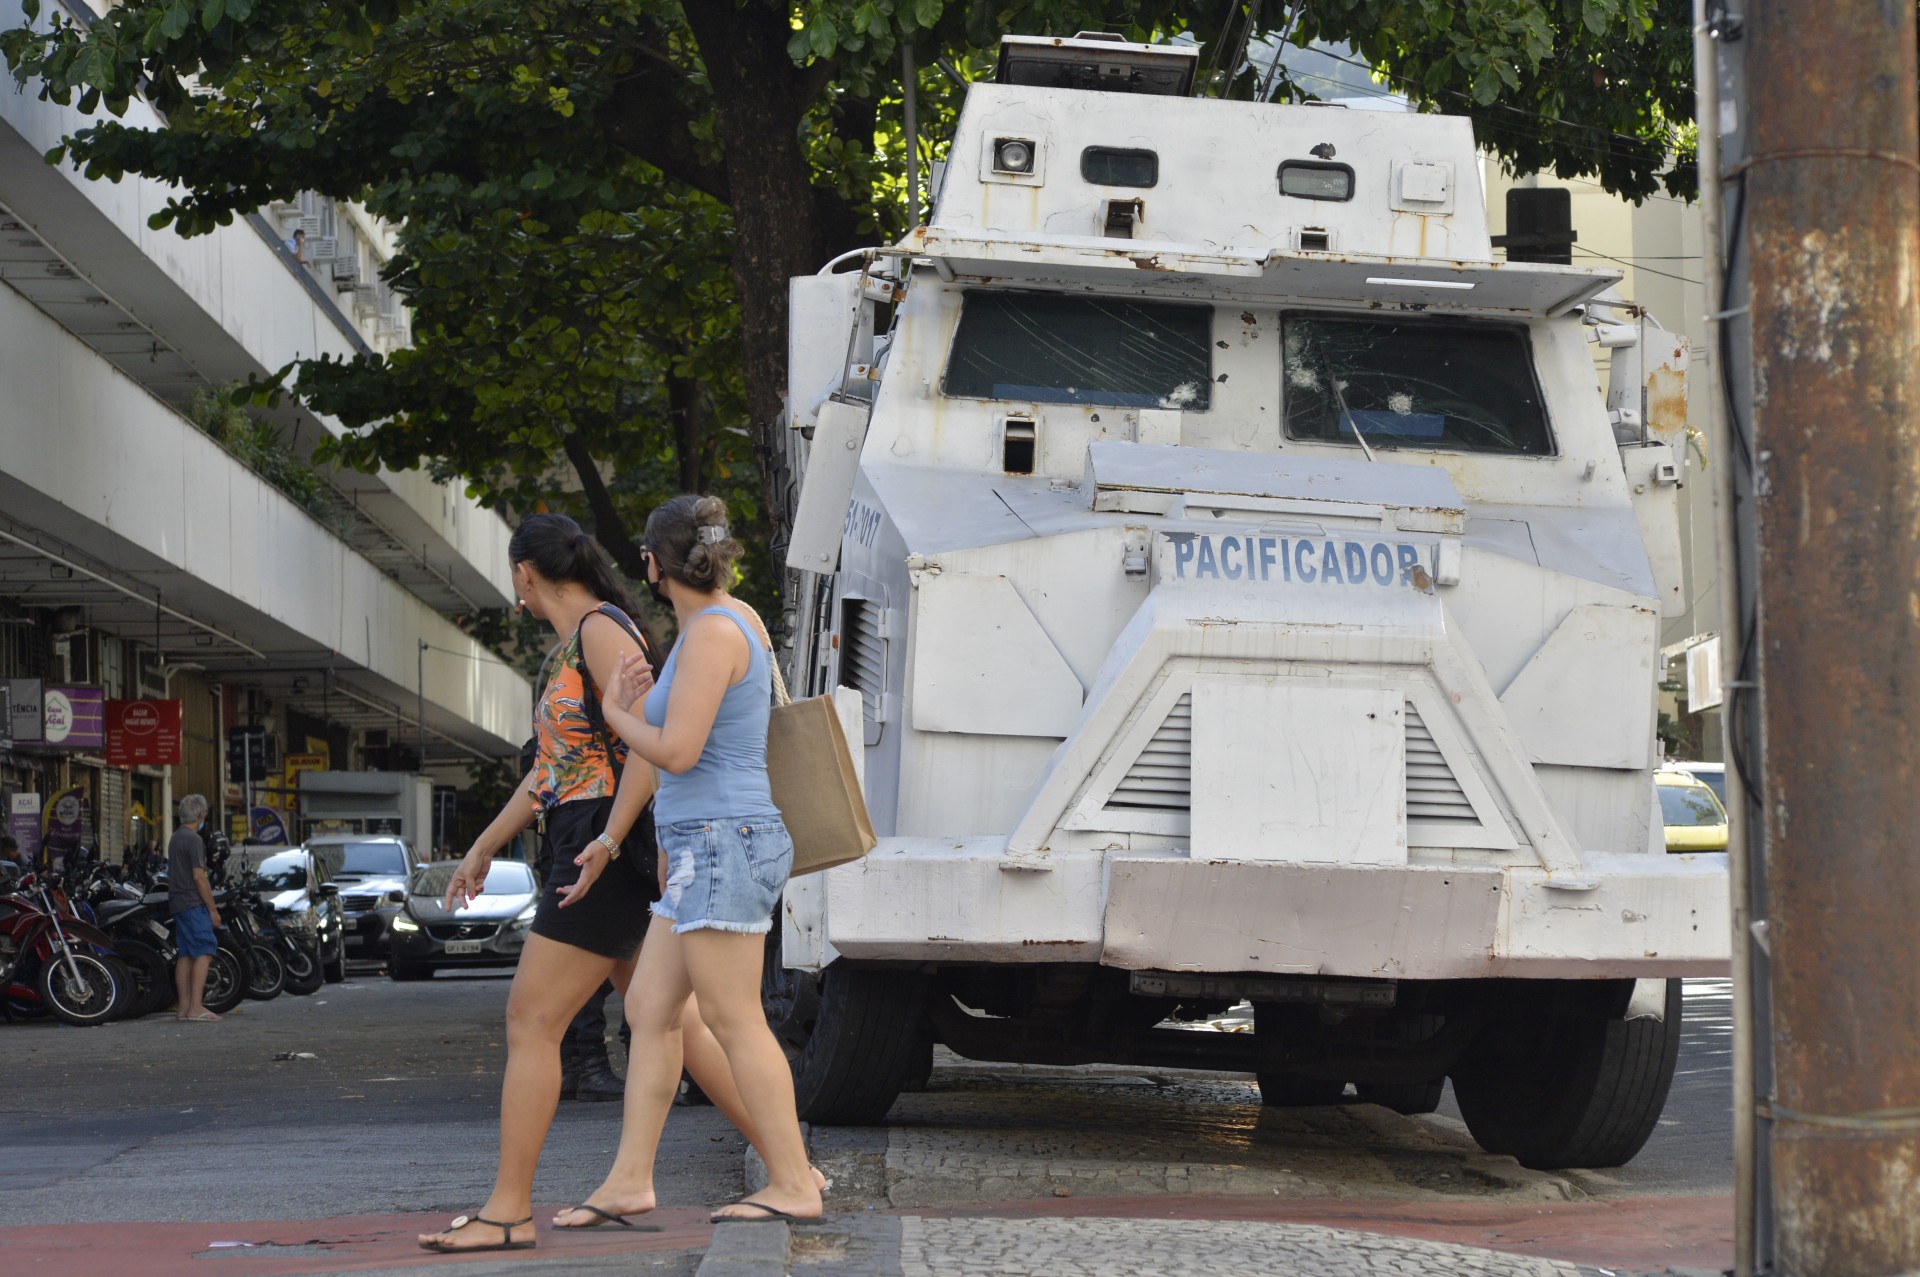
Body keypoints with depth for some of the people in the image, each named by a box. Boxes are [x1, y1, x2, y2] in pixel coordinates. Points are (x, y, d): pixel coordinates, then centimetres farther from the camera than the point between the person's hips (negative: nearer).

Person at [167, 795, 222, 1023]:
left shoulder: (175, 838, 17)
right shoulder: (194, 840, -12)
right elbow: (198, 877, -17)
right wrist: (213, 909, -13)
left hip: (177, 902, 10)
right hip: (194, 904, -10)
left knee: (185, 955, 10)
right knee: (204, 953, -11)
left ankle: (184, 1007, 10)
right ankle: (196, 1007, -18)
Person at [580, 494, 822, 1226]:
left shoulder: (713, 633, -15)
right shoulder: (736, 618, 15)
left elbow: (678, 752, -19)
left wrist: (615, 714, -2)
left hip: (723, 845, -10)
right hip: (713, 849, 10)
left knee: (733, 1022, -6)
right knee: (650, 1009, 10)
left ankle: (794, 1184, -2)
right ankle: (629, 1180, 11)